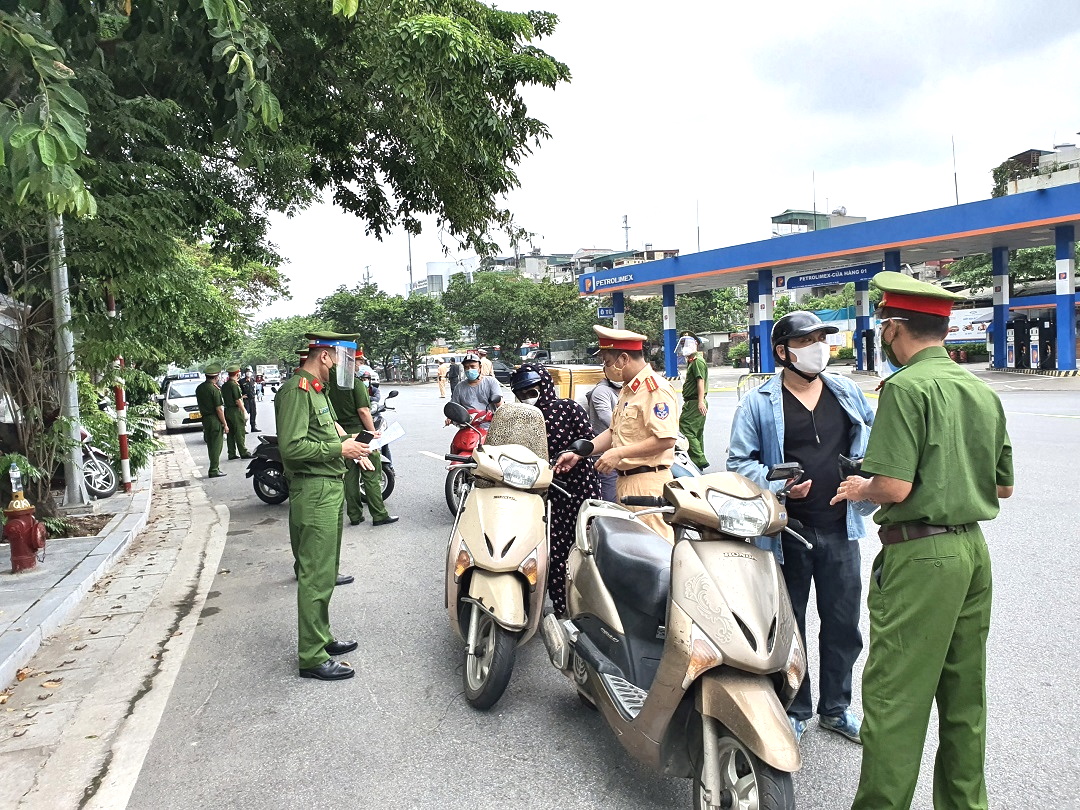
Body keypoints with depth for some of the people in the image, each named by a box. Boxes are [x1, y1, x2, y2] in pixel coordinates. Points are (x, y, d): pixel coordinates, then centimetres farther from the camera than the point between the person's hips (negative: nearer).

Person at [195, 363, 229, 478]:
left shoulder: (199, 388, 7)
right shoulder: (214, 389, -17)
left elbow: (200, 404, 16)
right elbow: (219, 409, -16)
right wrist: (225, 424, -12)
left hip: (205, 419, 8)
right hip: (215, 420, -8)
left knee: (210, 446, 15)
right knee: (216, 446, -2)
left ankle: (215, 467, 23)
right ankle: (214, 470, 0)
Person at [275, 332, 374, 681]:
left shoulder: (316, 389, 18)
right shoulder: (296, 391, -15)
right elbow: (291, 447, -24)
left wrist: (348, 444, 11)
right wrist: (339, 448, -19)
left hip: (330, 488, 11)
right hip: (313, 492, -11)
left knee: (324, 572, 19)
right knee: (316, 577, -5)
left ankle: (321, 638, 32)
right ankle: (312, 657, 4)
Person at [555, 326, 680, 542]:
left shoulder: (656, 389, -14)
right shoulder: (628, 390, 18)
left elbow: (666, 439, -22)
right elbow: (615, 431, 23)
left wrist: (619, 453, -19)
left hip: (648, 483, -10)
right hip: (626, 481, 10)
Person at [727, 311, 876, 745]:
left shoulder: (848, 393, 9)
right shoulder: (759, 403, -4)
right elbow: (739, 462, -5)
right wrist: (778, 485, -19)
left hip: (840, 530, 4)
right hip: (786, 532, -3)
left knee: (843, 624, 14)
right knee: (788, 626, 10)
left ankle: (836, 707, 34)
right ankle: (794, 710, 29)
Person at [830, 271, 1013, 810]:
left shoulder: (907, 387, -14)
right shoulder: (984, 393, 11)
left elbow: (895, 487, -21)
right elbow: (1003, 486, 17)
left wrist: (860, 489, -2)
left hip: (921, 556, -9)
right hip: (974, 549, 9)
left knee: (894, 697, 0)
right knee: (964, 693, 17)